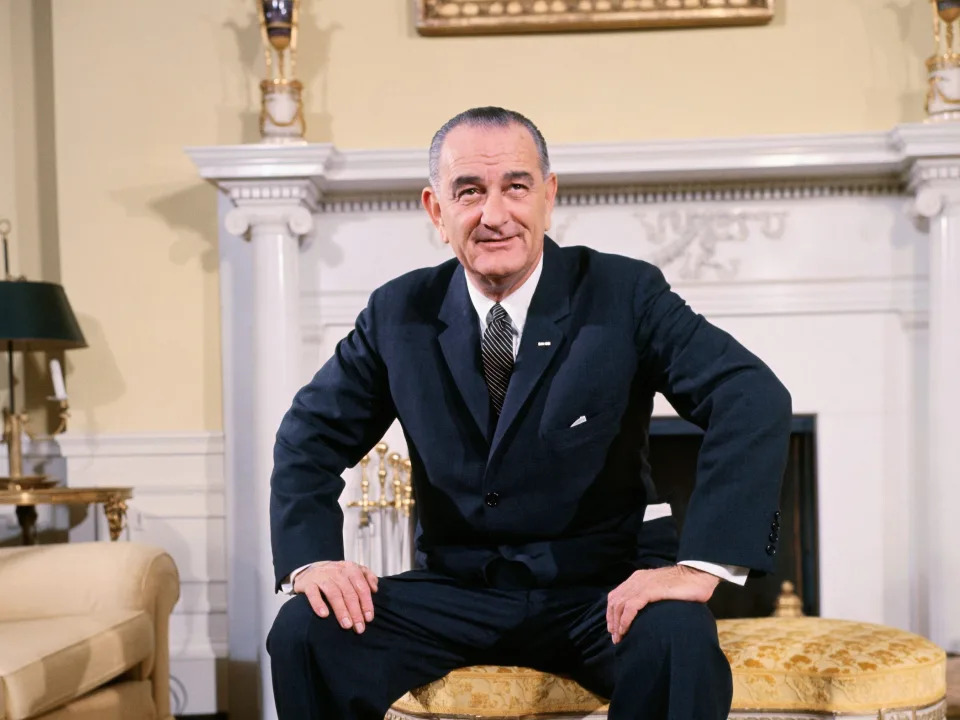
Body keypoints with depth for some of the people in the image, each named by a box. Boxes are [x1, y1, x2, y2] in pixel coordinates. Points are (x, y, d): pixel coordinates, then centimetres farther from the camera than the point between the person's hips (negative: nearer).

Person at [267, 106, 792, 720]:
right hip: (453, 591, 3)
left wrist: (700, 565, -28)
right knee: (305, 632, -21)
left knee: (679, 643, -34)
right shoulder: (399, 313, 2)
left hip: (598, 591, -2)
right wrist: (313, 556, -10)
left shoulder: (625, 294, -8)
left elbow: (756, 398, -17)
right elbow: (311, 434, 9)